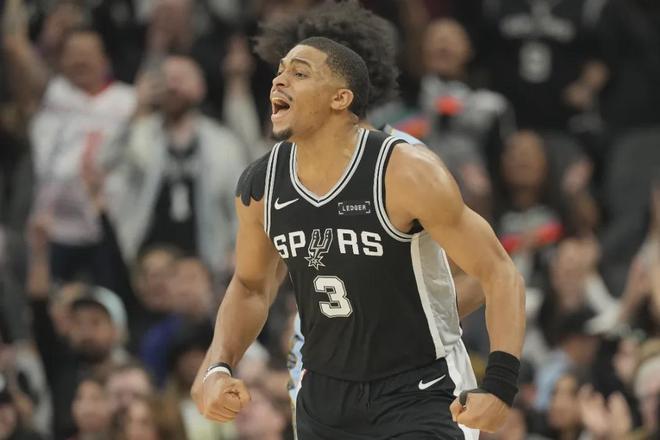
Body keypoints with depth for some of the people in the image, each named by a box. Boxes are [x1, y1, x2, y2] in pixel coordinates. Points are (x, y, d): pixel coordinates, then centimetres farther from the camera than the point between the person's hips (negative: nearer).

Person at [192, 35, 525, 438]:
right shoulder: (260, 186, -4)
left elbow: (499, 272, -16)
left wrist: (499, 386, -27)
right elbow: (250, 287, 15)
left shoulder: (407, 174, -20)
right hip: (325, 398, 6)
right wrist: (218, 367, -3)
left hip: (421, 394, -6)